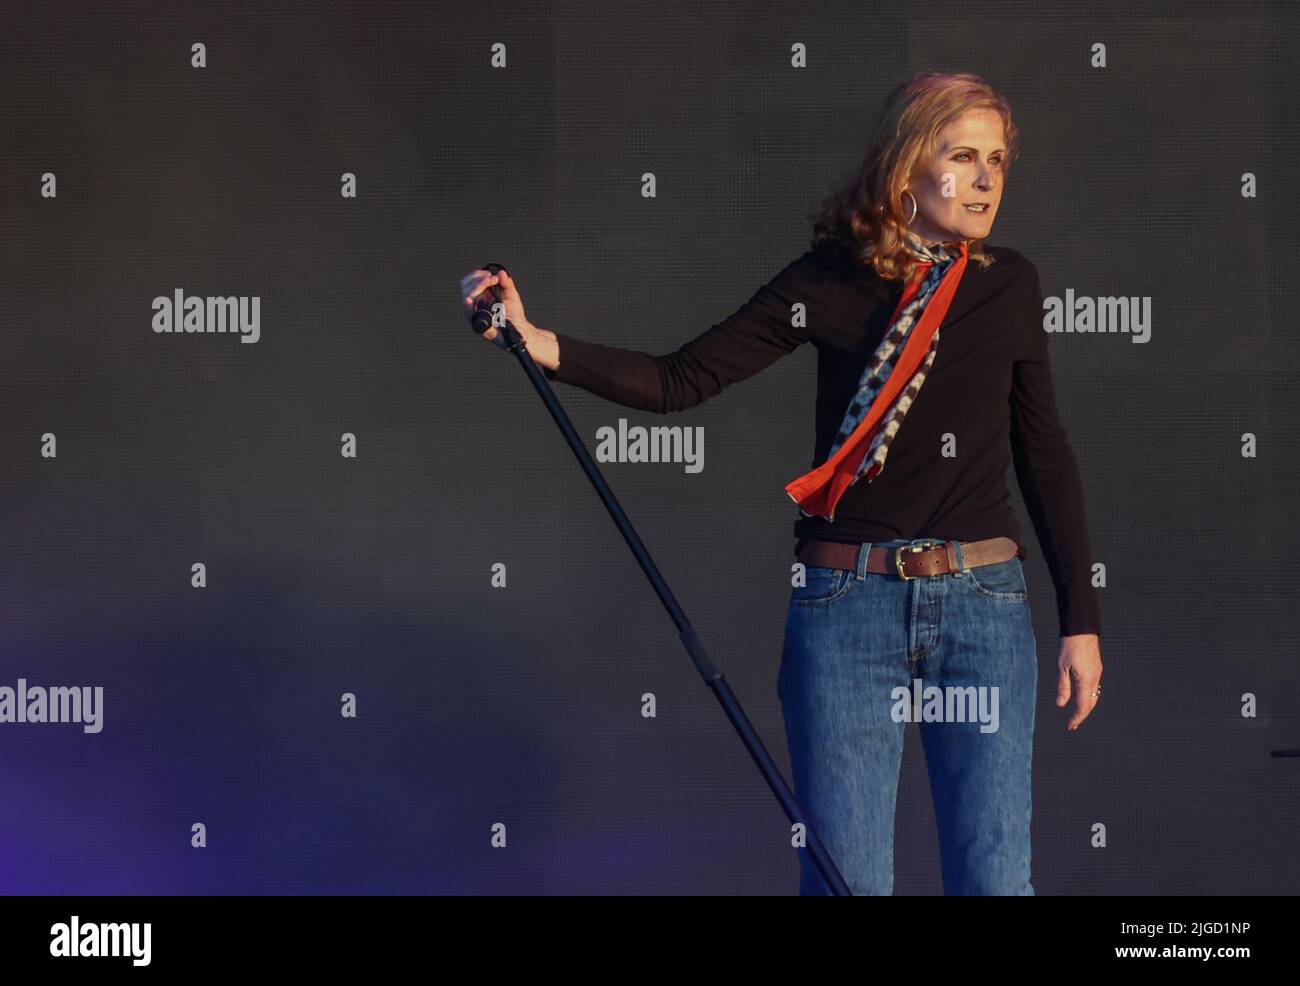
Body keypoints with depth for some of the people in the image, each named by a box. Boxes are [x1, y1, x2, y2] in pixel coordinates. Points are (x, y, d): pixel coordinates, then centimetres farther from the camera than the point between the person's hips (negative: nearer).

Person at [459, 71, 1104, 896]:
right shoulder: (829, 282, -1)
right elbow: (681, 381, -4)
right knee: (846, 879, 0)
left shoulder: (1009, 285, 5)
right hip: (847, 605, -1)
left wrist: (1081, 620, 9)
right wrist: (534, 342, -18)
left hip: (984, 608, 2)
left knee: (995, 879, -1)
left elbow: (1044, 452, 11)